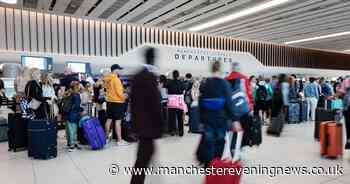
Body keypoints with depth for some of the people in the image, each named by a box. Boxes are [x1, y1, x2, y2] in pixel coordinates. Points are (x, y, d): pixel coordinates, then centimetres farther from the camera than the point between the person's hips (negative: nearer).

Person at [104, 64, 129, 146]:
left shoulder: (107, 79, 8)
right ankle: (119, 140, -3)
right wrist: (123, 97, -1)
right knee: (118, 121, -6)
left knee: (109, 119, 15)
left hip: (109, 101, 8)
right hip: (117, 102, -8)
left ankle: (107, 137, 26)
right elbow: (119, 91, -17)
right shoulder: (116, 79, -16)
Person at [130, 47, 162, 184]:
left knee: (147, 151, 22)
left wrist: (135, 120, 18)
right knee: (144, 156, 2)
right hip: (149, 123, -9)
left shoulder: (136, 76, 7)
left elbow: (133, 99, 12)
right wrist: (159, 126, -13)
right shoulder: (151, 77, -18)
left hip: (139, 122, 9)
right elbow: (155, 103, -21)